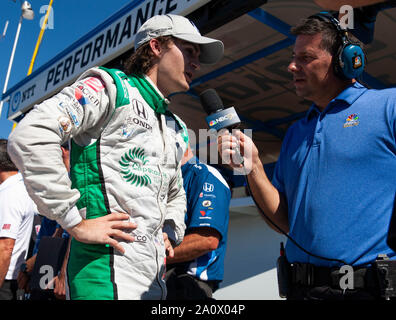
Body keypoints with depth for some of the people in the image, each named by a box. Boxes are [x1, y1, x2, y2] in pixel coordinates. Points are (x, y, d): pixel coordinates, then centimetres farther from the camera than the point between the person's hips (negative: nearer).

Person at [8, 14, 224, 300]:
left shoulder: (176, 129, 21)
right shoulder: (112, 88, -4)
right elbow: (30, 136, -18)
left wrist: (171, 233, 14)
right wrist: (76, 223, -18)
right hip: (108, 273, -8)